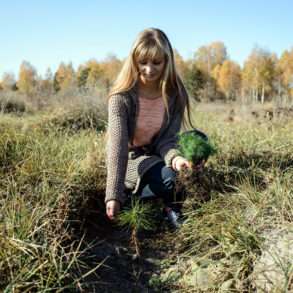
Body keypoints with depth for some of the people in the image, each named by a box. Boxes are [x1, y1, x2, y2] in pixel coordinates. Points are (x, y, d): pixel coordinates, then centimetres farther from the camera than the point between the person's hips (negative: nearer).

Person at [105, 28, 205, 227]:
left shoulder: (175, 95, -12)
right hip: (128, 159, -5)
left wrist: (175, 157, -39)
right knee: (168, 175, -32)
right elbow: (117, 145, -29)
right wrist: (114, 195, -38)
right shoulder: (122, 96, -21)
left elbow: (167, 139, -13)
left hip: (154, 156, 5)